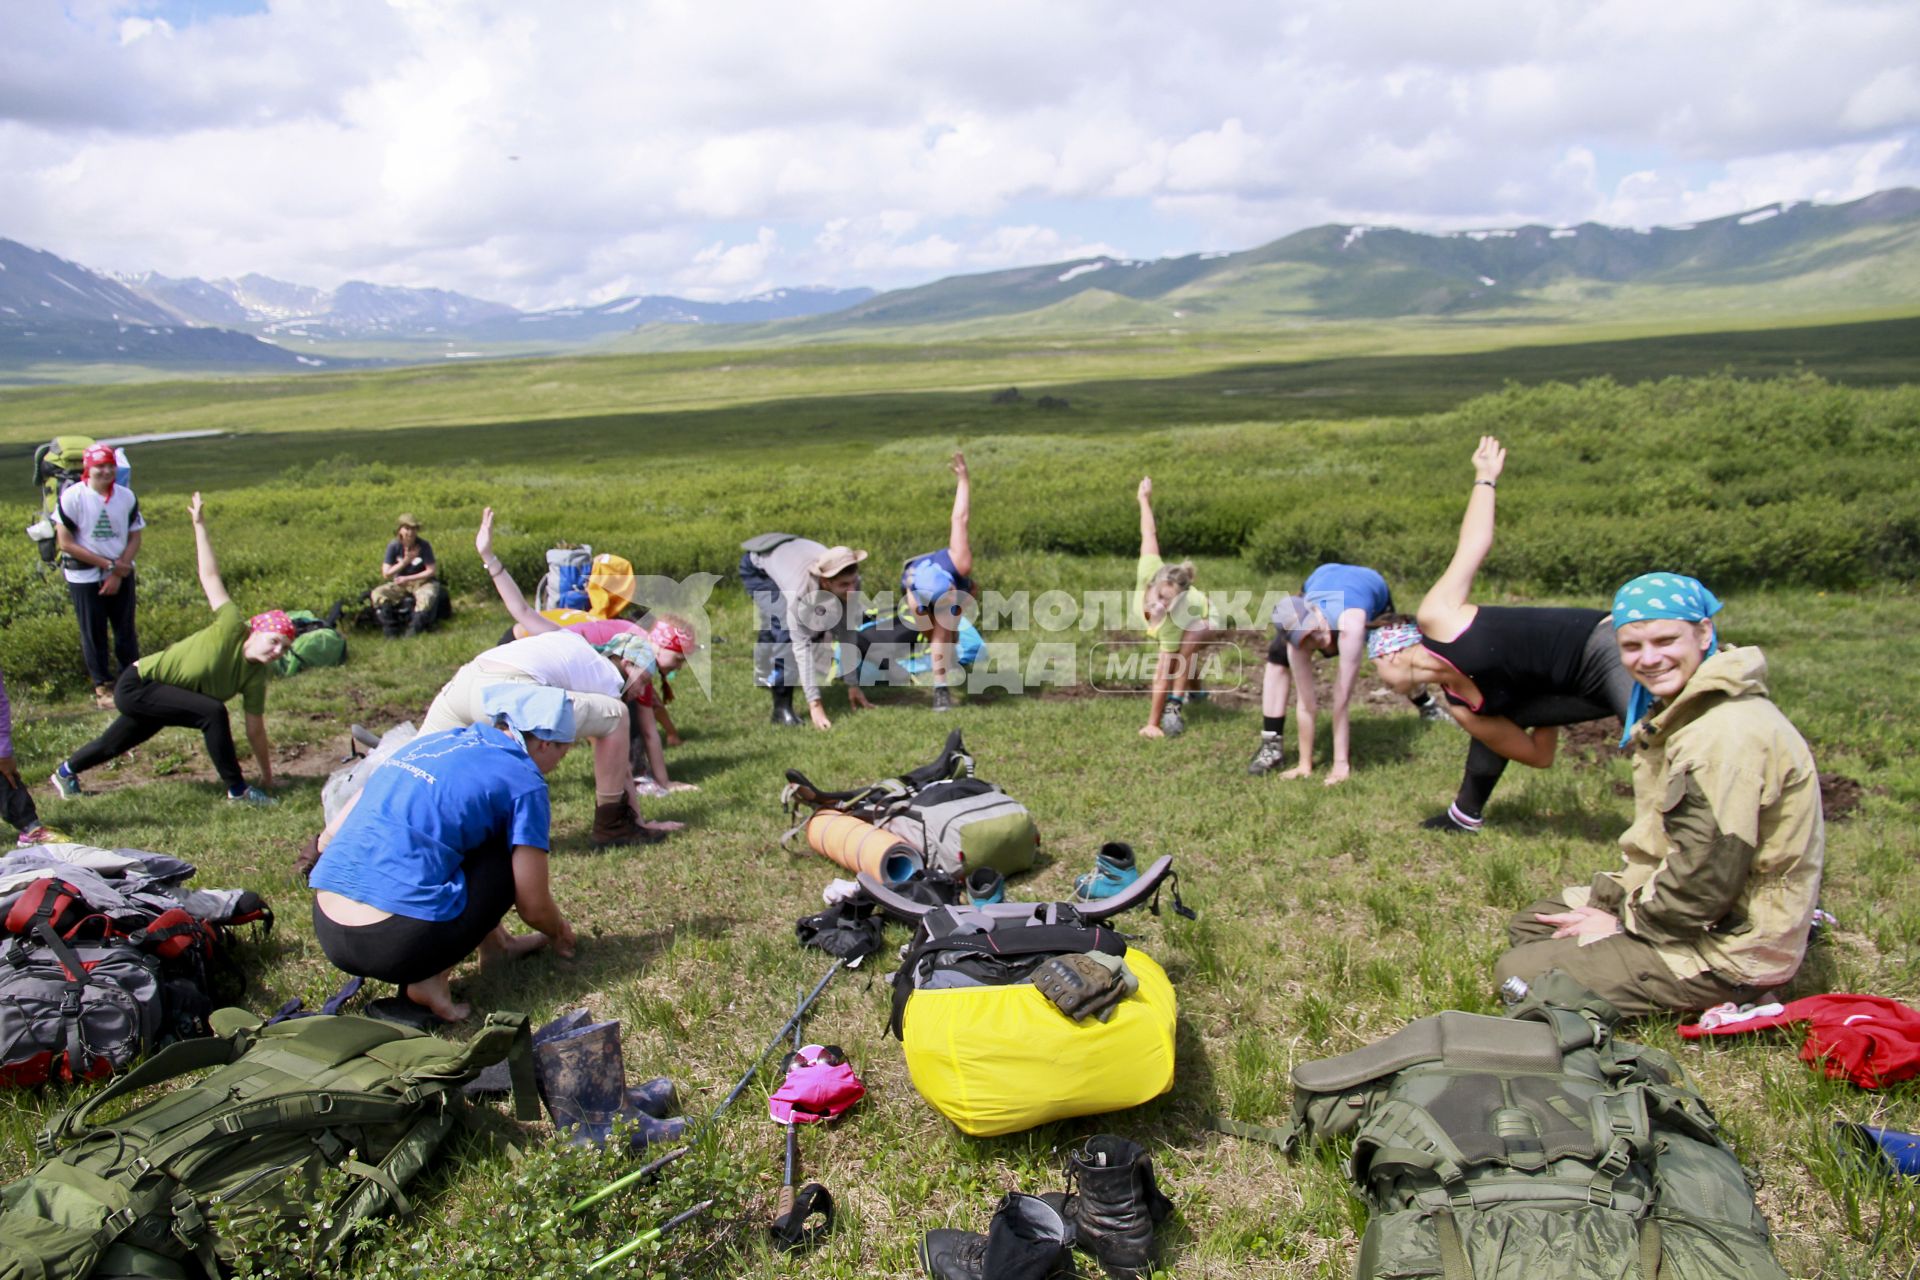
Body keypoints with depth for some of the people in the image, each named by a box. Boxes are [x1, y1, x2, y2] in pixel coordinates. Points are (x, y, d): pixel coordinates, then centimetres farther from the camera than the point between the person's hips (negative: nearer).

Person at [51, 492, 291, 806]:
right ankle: (237, 790, -18)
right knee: (213, 712, -26)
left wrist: (267, 776, -2)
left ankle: (66, 771, 59)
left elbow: (255, 730, -3)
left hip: (153, 697, 8)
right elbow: (210, 576, -23)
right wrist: (199, 525, -21)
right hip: (137, 685, -8)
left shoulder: (256, 677, -9)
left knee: (115, 745, 29)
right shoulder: (232, 628, -26)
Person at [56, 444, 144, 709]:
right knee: (93, 633, 5)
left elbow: (134, 538, 3)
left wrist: (118, 574, -8)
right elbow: (66, 543, -12)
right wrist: (109, 564, -15)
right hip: (84, 576, -3)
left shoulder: (126, 497, -1)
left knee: (126, 630, 8)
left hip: (121, 574, 3)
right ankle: (103, 687, 15)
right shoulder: (72, 497, -12)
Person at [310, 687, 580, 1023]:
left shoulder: (431, 742, 16)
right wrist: (560, 934, 25)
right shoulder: (522, 781, -2)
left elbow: (328, 837, 18)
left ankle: (494, 943, 29)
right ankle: (430, 977, -1)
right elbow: (533, 907, 2)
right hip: (401, 944, -8)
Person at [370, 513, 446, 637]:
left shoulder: (424, 546, -13)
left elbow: (432, 571, -13)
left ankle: (412, 632, -25)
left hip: (423, 581, -3)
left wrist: (408, 578, -18)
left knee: (426, 597, -37)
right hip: (400, 583, 3)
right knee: (377, 594, -20)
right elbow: (386, 573, -8)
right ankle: (391, 631, -23)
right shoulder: (394, 546, -7)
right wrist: (405, 562, -20)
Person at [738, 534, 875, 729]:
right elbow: (802, 646, -44)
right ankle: (782, 706, -19)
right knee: (787, 629, -30)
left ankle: (764, 676, 52)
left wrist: (853, 685, -18)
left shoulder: (850, 584, -32)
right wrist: (814, 704, -45)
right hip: (757, 568, -6)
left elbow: (848, 632, -23)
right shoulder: (802, 592, -46)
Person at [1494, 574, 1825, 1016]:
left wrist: (1624, 920, -12)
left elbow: (1706, 882, -27)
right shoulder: (1680, 711, 7)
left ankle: (1716, 1003, -4)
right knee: (1531, 924, 18)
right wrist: (1609, 898, 1)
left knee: (1519, 974, -14)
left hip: (1730, 950, -10)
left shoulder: (1728, 738, -27)